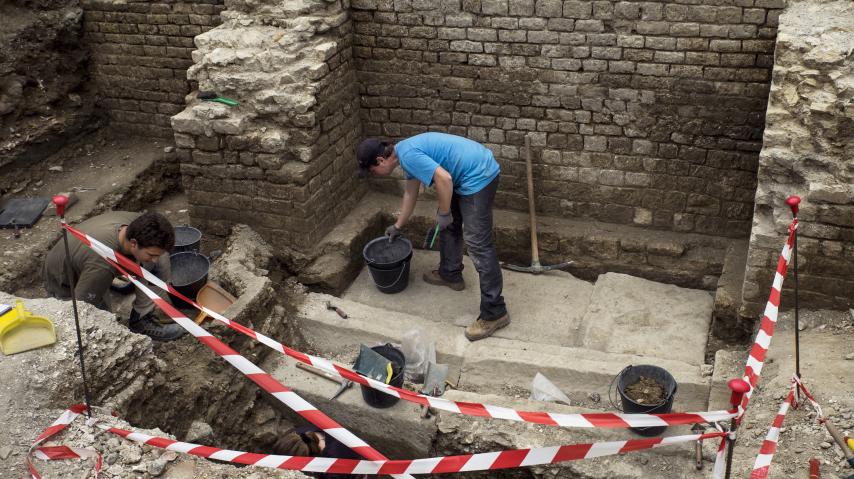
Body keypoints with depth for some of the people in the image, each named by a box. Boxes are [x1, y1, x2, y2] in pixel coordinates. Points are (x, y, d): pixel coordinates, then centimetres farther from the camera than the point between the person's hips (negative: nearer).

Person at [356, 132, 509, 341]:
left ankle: (494, 313, -8)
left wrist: (443, 213, -13)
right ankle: (450, 274, 44)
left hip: (479, 176, -11)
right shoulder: (407, 153, 15)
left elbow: (444, 179, -27)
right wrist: (398, 226, 37)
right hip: (467, 175, 11)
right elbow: (410, 192, 28)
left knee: (477, 243, -10)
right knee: (450, 225, 25)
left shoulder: (408, 155, -18)